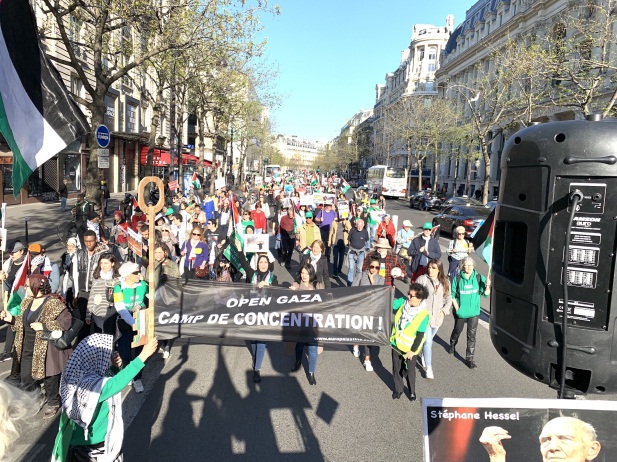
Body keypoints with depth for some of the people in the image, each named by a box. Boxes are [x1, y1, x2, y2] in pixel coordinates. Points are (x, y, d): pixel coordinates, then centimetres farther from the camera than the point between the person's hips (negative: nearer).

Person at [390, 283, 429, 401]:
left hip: (409, 348, -4)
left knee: (409, 371, 13)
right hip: (396, 343, 4)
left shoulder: (423, 315, -22)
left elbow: (420, 335, -17)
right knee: (396, 369, 17)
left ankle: (412, 391, 38)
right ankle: (398, 389, 39)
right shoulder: (403, 302, -12)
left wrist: (412, 350, -14)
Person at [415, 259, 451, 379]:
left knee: (429, 339, 21)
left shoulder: (445, 281, 1)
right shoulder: (422, 279, -11)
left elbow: (448, 297, 9)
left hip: (437, 316, 4)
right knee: (428, 341, -7)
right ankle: (428, 367, 4)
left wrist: (444, 310, -4)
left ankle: (423, 356, 47)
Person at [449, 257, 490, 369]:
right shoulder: (457, 279, -12)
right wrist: (457, 308, -11)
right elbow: (452, 295, -6)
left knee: (472, 335, 3)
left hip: (474, 312, 0)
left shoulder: (479, 278, -10)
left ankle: (470, 358, 14)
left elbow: (485, 294, -10)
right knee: (457, 330, 23)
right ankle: (452, 345, 52)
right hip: (460, 312, 0)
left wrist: (487, 286, -29)